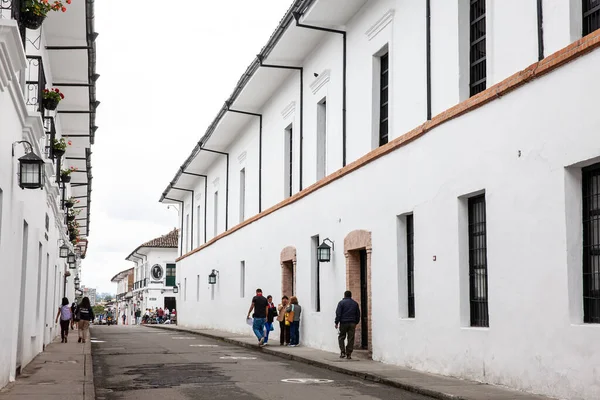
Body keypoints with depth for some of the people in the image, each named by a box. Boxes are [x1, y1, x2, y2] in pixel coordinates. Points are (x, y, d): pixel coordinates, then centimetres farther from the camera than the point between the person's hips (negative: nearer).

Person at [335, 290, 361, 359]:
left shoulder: (341, 302, -2)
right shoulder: (355, 303, 11)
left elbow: (338, 314, -7)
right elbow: (358, 314, 16)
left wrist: (336, 322, -3)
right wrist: (356, 323, 24)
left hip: (343, 323, -3)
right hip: (352, 323, 3)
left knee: (341, 337, 7)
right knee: (351, 339, 4)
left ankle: (342, 352, -4)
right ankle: (349, 354, 3)